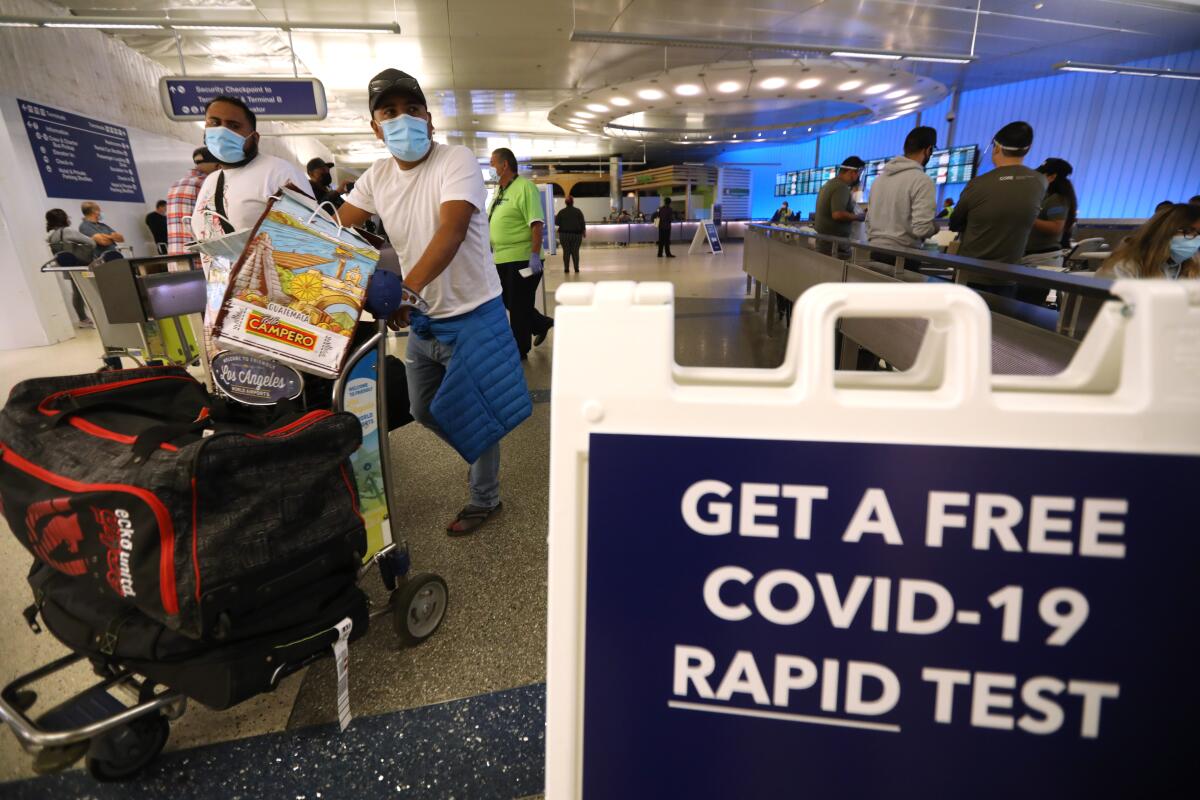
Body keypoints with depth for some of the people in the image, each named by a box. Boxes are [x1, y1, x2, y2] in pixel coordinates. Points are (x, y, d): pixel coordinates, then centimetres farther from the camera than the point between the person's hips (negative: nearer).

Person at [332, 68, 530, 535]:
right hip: (423, 316, 7)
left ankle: (485, 499, 25)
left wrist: (406, 289, -45)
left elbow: (451, 233, -31)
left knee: (476, 413, 4)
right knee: (424, 412, 18)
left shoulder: (457, 161, -15)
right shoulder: (377, 176, 5)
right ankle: (481, 455, 43)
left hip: (472, 314, -7)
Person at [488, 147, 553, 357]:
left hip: (522, 259, -9)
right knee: (509, 303, 17)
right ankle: (542, 324, 36)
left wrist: (535, 255, -25)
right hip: (502, 260, 9)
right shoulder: (500, 191, 15)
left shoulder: (524, 187, -11)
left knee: (518, 307, 0)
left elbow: (536, 224, -19)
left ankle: (519, 351, 13)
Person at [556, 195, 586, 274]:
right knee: (575, 252, 3)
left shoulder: (561, 212, -1)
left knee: (566, 252, 3)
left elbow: (557, 222, 1)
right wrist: (584, 232, 8)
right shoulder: (578, 211, 0)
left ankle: (566, 269, 1)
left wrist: (555, 217, 20)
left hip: (564, 234, 0)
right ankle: (576, 268, 3)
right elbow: (582, 223, -1)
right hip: (576, 234, 0)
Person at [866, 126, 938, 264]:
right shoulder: (922, 180, -11)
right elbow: (922, 228, -17)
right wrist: (935, 227, 4)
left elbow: (869, 219, 18)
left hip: (875, 252, 7)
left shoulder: (880, 177, 13)